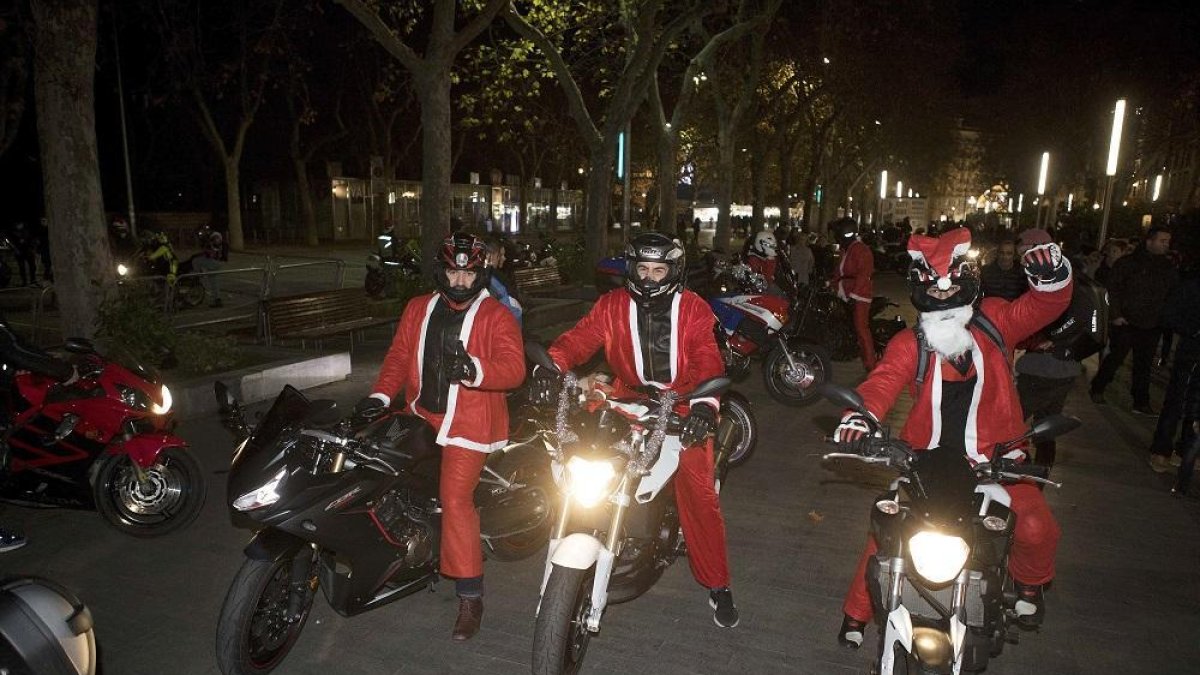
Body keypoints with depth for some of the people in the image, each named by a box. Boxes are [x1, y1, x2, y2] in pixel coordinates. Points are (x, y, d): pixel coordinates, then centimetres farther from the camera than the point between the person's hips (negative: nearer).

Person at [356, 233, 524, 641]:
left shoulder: (496, 316, -6)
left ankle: (470, 596, -2)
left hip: (468, 424, -6)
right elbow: (399, 355, 9)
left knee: (455, 499, -14)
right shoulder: (419, 309, 11)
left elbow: (514, 367, -18)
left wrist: (474, 369, -38)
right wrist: (381, 395, -7)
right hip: (421, 417, 6)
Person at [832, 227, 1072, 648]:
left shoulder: (994, 322, -3)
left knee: (1036, 527, -11)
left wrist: (1052, 277, -31)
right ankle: (857, 610, 19)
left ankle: (1029, 581, 28)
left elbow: (1043, 306, -8)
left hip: (992, 457, 2)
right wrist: (860, 415, -45)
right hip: (926, 457, -1)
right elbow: (884, 381, -24)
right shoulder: (910, 344, -11)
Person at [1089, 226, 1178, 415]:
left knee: (1144, 365, 9)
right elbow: (1113, 289, -8)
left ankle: (1141, 403, 17)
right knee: (1115, 358, 3)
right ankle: (1097, 389, 21)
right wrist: (1115, 314, -13)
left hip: (1152, 327, 5)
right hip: (1125, 322, -4)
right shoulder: (1128, 263, -6)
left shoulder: (1168, 270, 8)